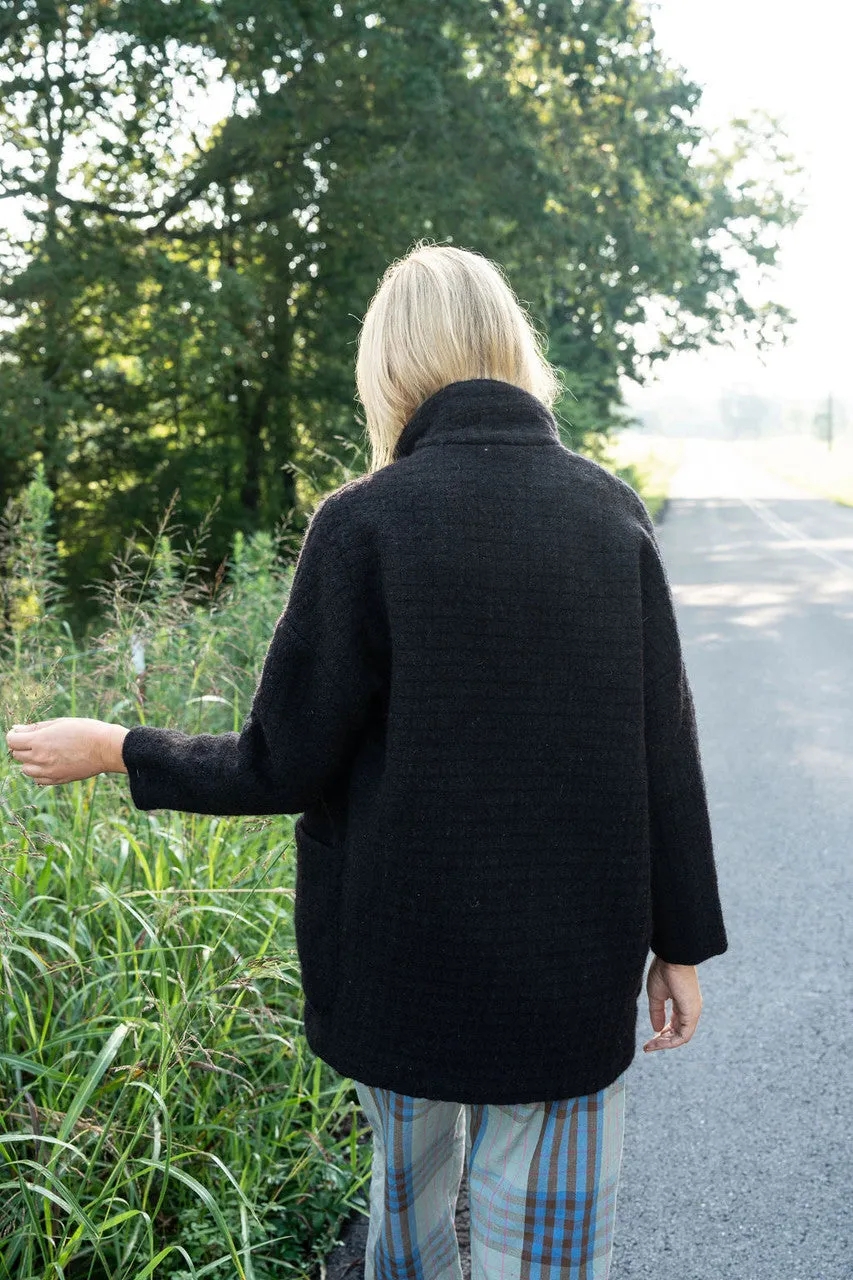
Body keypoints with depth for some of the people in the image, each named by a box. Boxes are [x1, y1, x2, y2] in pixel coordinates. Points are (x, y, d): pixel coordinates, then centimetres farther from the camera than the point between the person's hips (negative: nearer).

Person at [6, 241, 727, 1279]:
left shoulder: (364, 522, -13)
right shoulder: (611, 511, -5)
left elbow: (282, 767, -10)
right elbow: (665, 752, -3)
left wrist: (113, 750, 6)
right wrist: (682, 941, 8)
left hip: (401, 960, -1)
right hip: (574, 964, 2)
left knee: (410, 1193, 23)